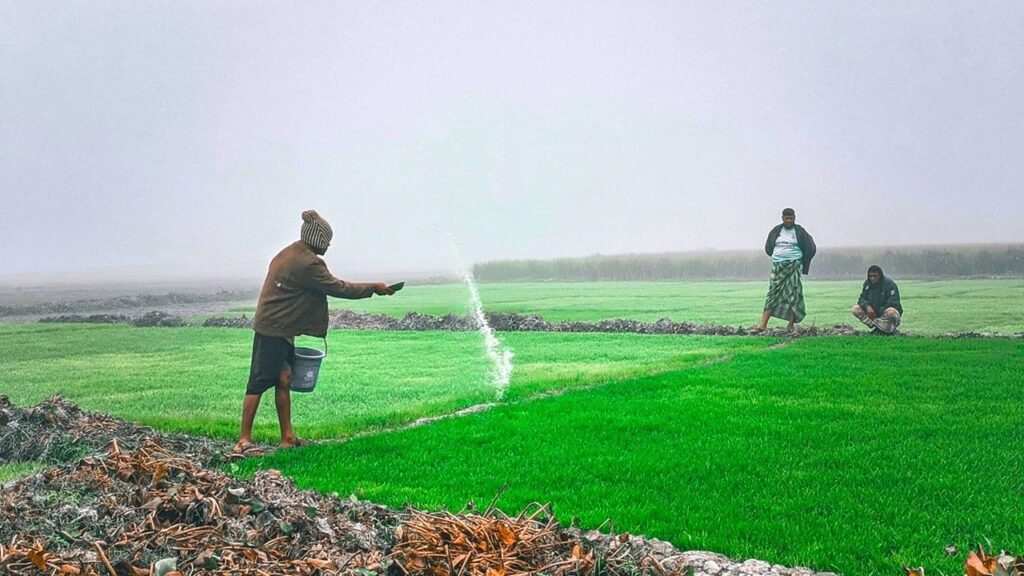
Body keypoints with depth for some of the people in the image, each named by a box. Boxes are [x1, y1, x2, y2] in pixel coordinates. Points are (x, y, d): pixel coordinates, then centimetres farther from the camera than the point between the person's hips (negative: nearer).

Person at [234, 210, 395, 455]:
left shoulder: (289, 253, 13)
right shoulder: (308, 263, -18)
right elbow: (338, 288, -14)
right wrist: (374, 288, -5)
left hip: (280, 330, 10)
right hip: (274, 331, -10)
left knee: (284, 380, 11)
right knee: (259, 383, -8)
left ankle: (287, 437, 16)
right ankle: (244, 440, -6)